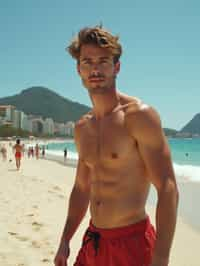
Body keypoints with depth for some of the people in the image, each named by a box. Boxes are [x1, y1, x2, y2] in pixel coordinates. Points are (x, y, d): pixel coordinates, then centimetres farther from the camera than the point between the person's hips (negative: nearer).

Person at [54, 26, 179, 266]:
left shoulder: (140, 115, -14)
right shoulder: (82, 128, 7)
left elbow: (168, 190, -19)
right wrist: (64, 242, 16)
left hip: (132, 243, -6)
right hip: (92, 242, 6)